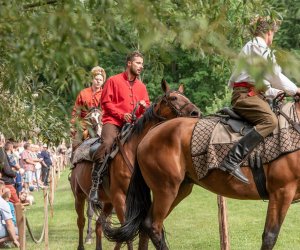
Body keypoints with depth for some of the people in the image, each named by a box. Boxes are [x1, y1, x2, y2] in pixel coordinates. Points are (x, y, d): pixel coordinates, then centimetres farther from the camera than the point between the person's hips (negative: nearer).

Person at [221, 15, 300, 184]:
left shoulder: (250, 48, 29)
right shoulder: (260, 48, -4)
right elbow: (276, 78, -5)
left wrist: (277, 93, 28)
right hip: (246, 94, -11)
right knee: (270, 121, -32)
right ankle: (233, 161, -43)